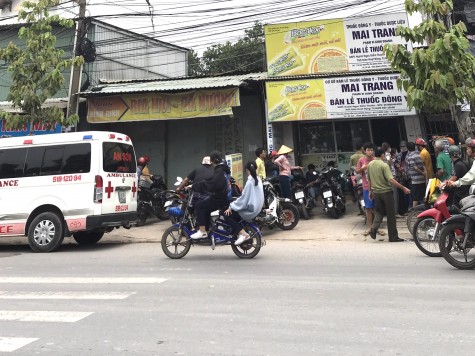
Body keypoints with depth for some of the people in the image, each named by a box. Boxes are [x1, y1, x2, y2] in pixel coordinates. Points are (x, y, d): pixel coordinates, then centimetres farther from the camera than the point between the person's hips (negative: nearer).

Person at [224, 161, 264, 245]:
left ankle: (243, 233, -13)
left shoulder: (250, 182, -18)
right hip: (256, 208, 9)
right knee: (233, 212, 21)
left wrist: (231, 207, -11)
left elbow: (243, 198, -19)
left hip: (250, 210, -9)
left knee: (227, 215, -7)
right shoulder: (259, 180, 6)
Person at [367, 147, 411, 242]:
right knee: (390, 214, 4)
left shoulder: (370, 165, 4)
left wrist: (370, 191, 23)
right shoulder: (384, 165, -15)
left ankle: (374, 228, -5)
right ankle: (393, 236, 11)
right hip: (386, 191, -6)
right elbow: (391, 180, -23)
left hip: (376, 192, 6)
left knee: (379, 212, 18)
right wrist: (403, 188, -18)